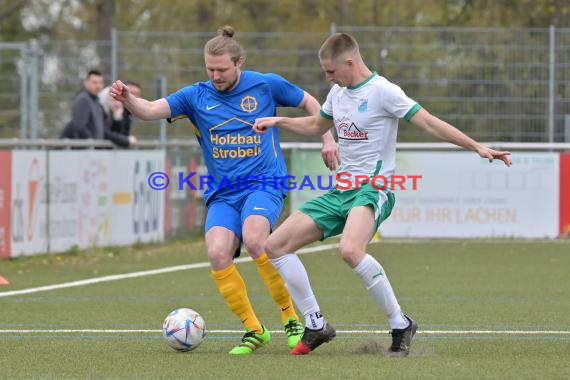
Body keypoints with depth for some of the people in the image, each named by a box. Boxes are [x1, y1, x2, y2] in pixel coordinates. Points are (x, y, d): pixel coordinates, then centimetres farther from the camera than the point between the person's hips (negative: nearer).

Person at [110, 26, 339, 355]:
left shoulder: (266, 85, 1)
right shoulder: (196, 96, 4)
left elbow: (310, 103, 16)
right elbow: (150, 111, -8)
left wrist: (328, 139, 9)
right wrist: (127, 99, -28)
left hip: (264, 183, -3)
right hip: (222, 193, 3)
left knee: (254, 238, -32)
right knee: (217, 253, -22)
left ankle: (292, 318, -16)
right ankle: (254, 330, -5)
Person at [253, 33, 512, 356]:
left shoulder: (382, 91, -11)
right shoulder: (338, 93, 13)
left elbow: (428, 122, -16)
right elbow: (316, 126, 34)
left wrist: (477, 147, -24)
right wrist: (278, 121, 22)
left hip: (373, 190, -9)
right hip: (340, 191, 9)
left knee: (351, 250, -37)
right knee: (277, 245, 0)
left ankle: (400, 324, -21)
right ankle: (316, 326, 8)